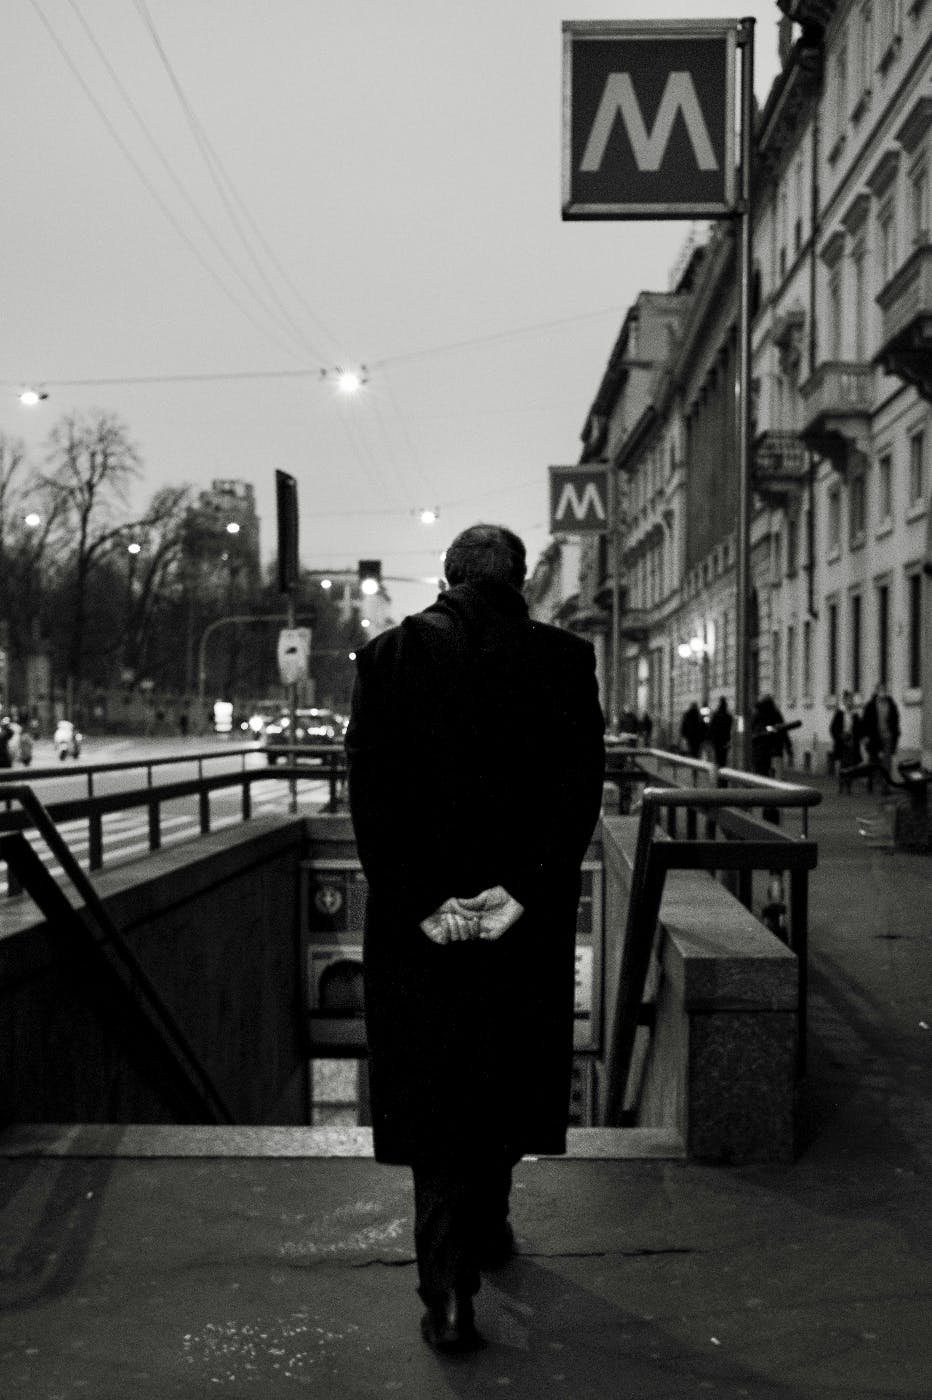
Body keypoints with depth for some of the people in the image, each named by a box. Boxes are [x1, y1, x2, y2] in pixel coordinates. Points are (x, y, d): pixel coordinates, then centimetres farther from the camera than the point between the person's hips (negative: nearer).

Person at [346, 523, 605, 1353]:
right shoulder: (564, 660, -2)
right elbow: (581, 787, -9)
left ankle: (449, 1291, 1)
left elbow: (370, 793, -9)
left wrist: (420, 900, -10)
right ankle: (486, 1227, 35)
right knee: (505, 1076, 19)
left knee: (433, 1088, 6)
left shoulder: (389, 656, -2)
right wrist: (524, 889, -11)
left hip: (416, 917, -1)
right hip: (527, 916, 1)